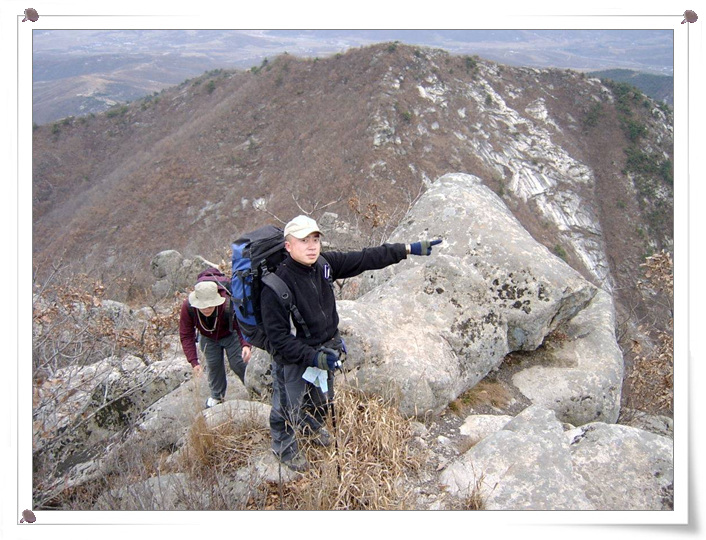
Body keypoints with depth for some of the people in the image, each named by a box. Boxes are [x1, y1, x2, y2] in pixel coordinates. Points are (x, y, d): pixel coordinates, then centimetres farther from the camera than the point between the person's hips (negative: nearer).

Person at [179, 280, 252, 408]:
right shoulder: (187, 307, -36)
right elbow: (186, 336, -28)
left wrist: (246, 345, -61)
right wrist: (194, 362, -35)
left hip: (230, 335, -2)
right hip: (208, 338, 3)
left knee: (238, 363, -6)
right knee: (213, 365, 7)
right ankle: (217, 396, 30)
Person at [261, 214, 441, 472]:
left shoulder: (324, 264, -12)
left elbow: (365, 259, -6)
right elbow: (277, 336, -27)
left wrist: (409, 249, -7)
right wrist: (312, 357, -32)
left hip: (325, 350, 6)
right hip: (293, 357, -6)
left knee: (321, 397, 29)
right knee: (290, 405, 16)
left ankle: (313, 427, 61)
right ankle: (284, 446, 46)